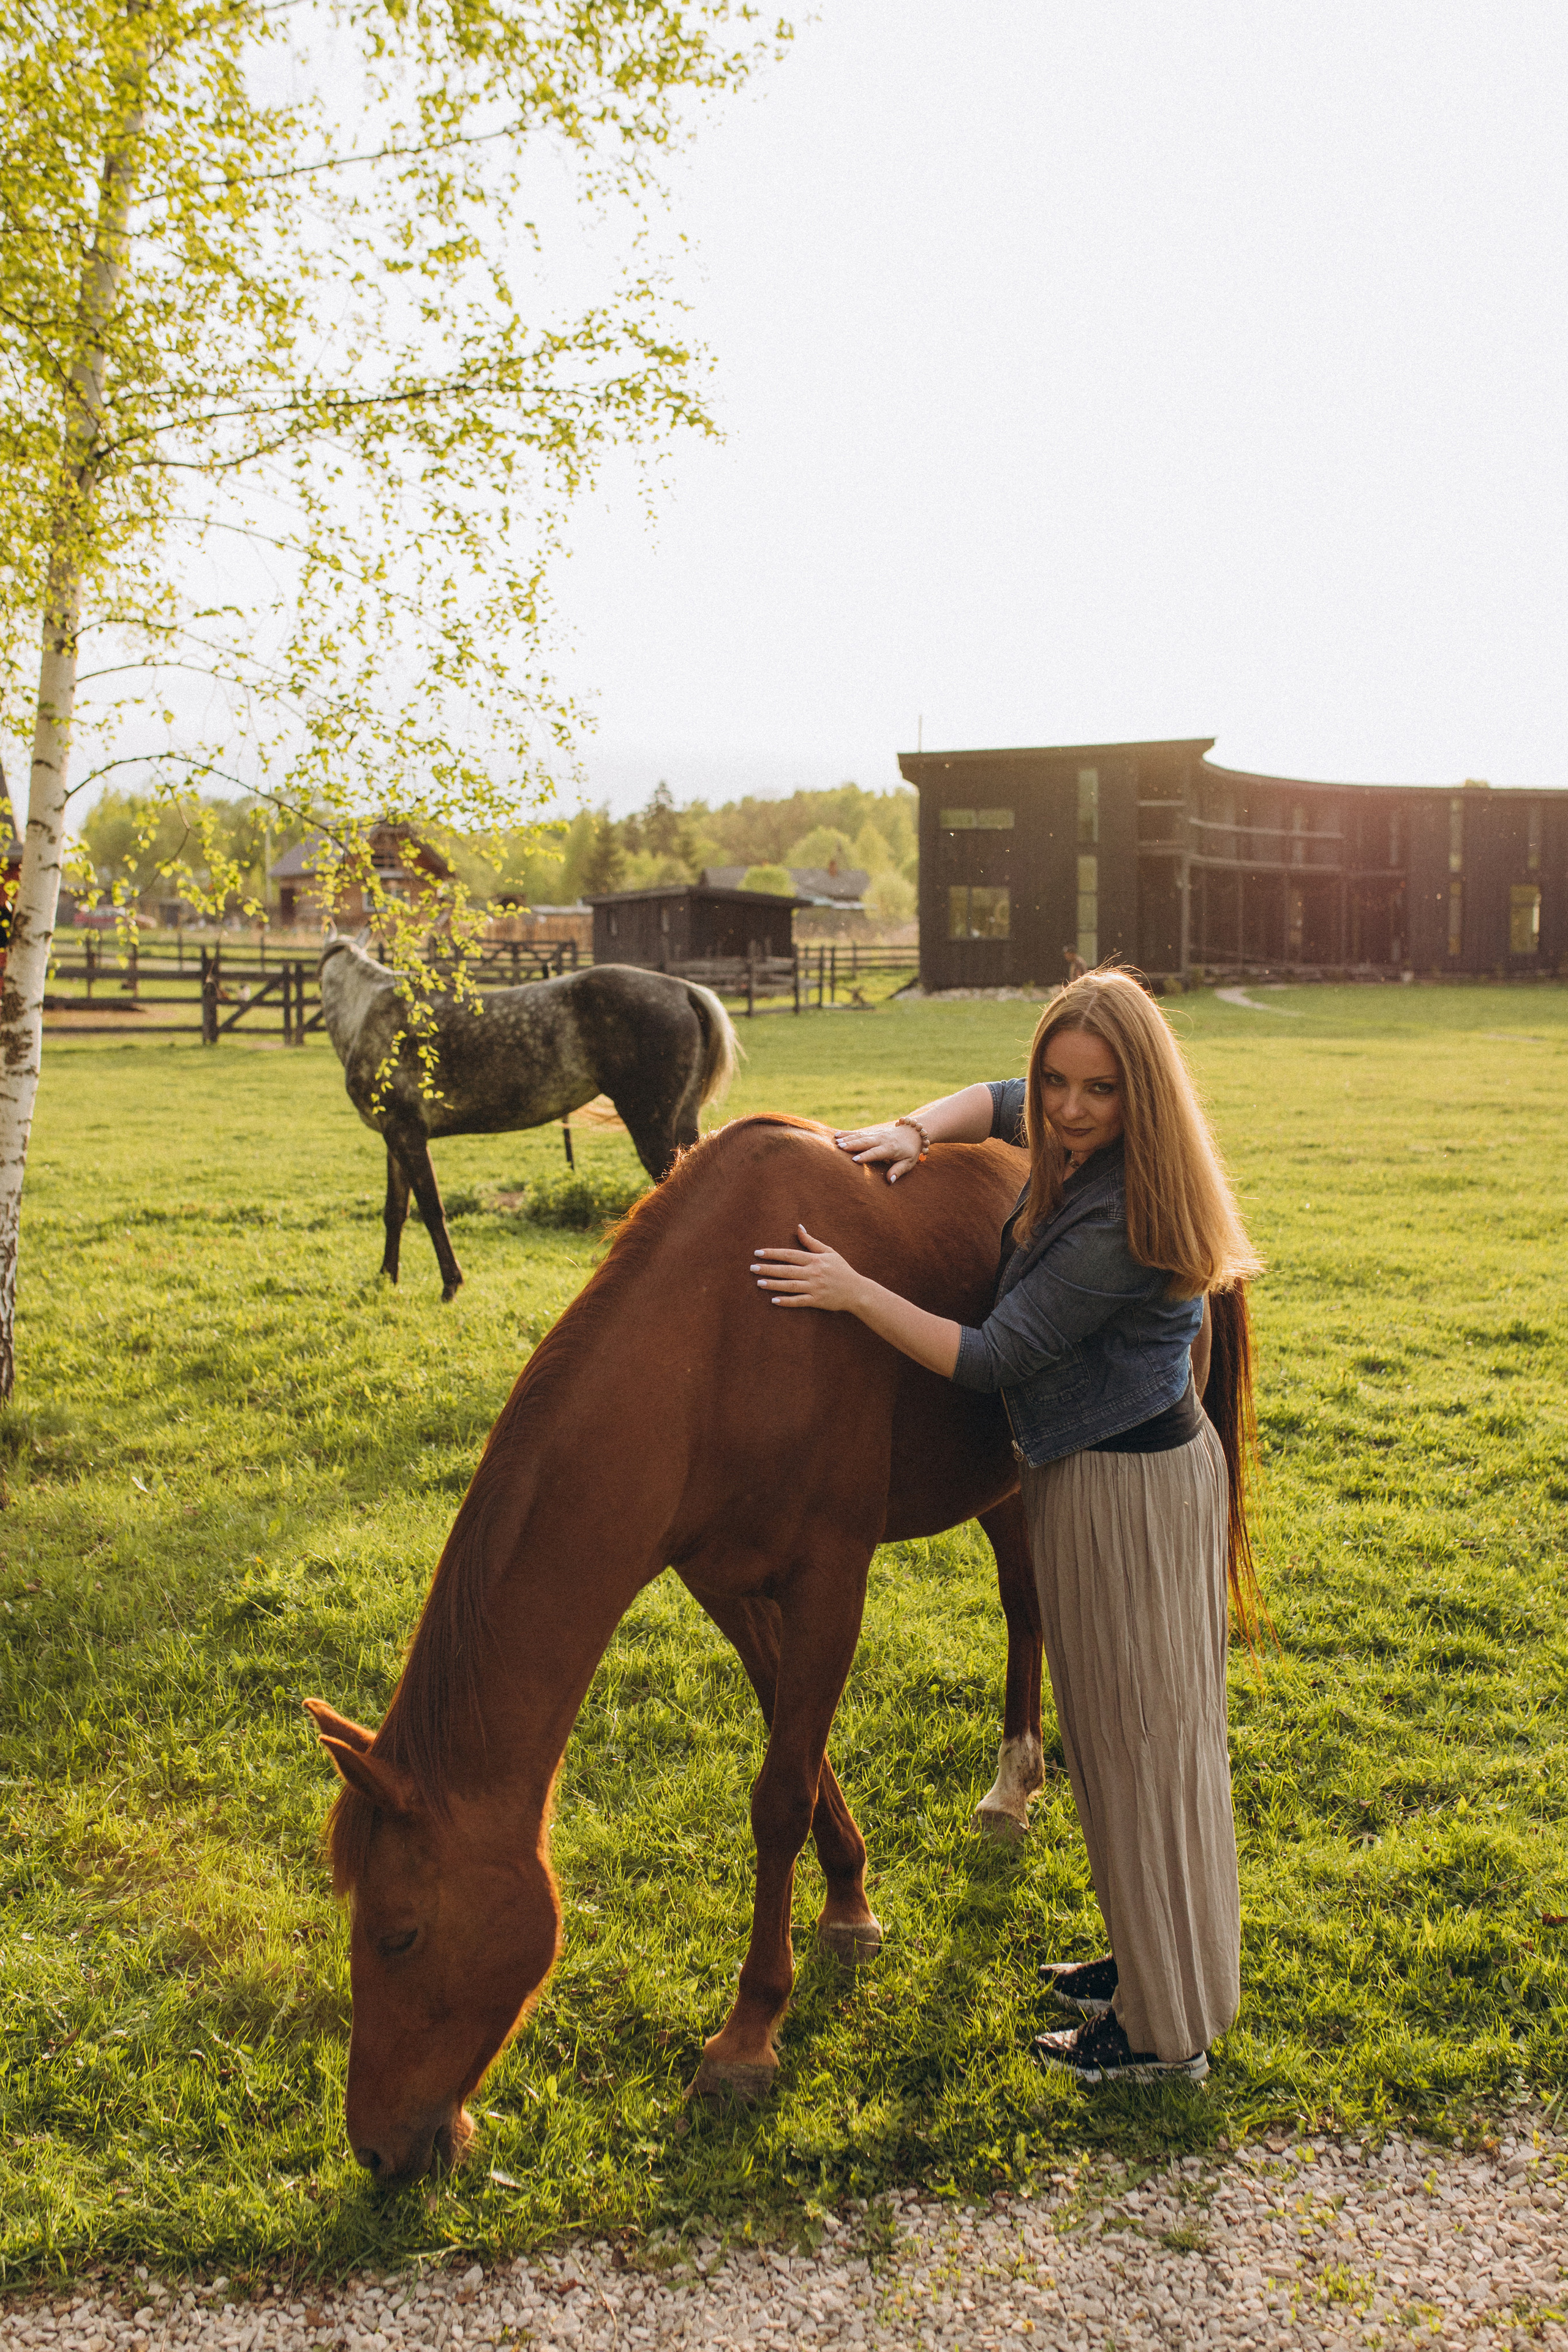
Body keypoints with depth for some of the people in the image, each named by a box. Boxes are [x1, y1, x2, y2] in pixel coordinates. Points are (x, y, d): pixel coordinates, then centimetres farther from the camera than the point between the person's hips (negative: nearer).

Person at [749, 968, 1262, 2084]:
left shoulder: (1116, 1223, -28)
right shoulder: (1082, 1153, 0)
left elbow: (991, 1358, -25)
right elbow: (998, 1100, 20)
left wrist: (854, 1292, -21)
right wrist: (915, 1130, 1)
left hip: (1126, 1492, -10)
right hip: (1149, 1459, 10)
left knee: (1138, 1740, 3)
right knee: (1124, 1730, 22)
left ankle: (1169, 2029, 19)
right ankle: (1153, 1957, 40)